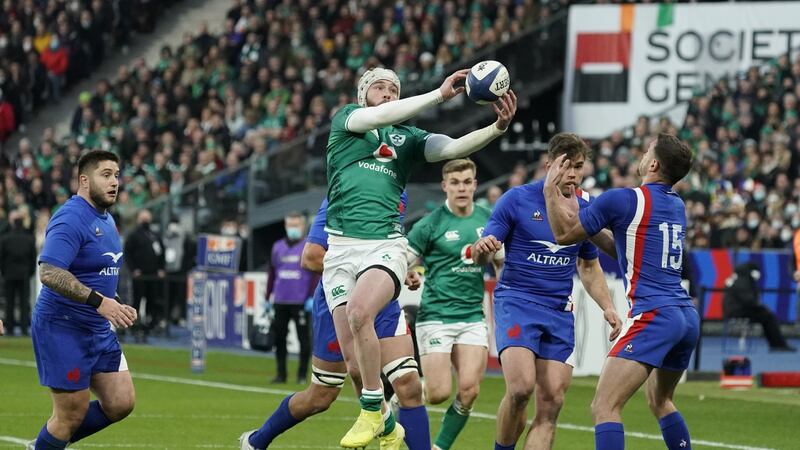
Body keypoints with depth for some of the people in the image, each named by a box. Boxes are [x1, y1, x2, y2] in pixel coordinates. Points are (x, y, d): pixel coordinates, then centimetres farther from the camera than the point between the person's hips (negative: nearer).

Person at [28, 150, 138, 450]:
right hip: (62, 330, -9)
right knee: (72, 414, -4)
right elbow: (49, 273, -31)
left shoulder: (106, 220, 13)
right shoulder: (71, 219, -18)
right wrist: (99, 301, -35)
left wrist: (116, 306, 15)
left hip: (98, 330, 9)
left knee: (121, 403, 4)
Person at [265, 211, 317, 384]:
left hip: (301, 303, -4)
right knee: (279, 337, 3)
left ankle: (302, 375, 3)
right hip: (280, 303, 4)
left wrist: (312, 297, -11)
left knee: (304, 338, -3)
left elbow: (315, 275, -2)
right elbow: (272, 274, 19)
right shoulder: (277, 247, 15)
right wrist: (268, 298, 16)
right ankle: (281, 374, 10)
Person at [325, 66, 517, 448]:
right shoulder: (346, 119, 11)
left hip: (386, 245, -1)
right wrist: (440, 95, -13)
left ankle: (372, 412, -18)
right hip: (341, 245, 1)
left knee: (359, 312, -30)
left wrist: (497, 128, -19)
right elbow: (379, 117, -9)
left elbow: (455, 147, -1)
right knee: (353, 358, -6)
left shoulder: (409, 138, 15)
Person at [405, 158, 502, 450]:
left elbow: (502, 263, 20)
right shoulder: (431, 224, -8)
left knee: (469, 389, -9)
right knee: (439, 393, -10)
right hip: (436, 316, -4)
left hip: (473, 316, 4)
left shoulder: (488, 220, 7)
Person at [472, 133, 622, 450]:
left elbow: (589, 267, 22)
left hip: (560, 311, 4)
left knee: (551, 401, -5)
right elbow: (481, 256, -3)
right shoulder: (517, 199, -4)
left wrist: (607, 306, 8)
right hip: (516, 301, -4)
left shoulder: (585, 209, 8)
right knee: (521, 386, -24)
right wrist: (482, 248, -27)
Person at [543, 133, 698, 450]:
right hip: (687, 316, 8)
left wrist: (550, 190, 14)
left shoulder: (622, 200, -7)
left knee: (604, 406, -14)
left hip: (654, 315, -8)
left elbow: (564, 234, 3)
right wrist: (580, 215, 27)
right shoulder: (677, 206, 17)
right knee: (659, 401, 29)